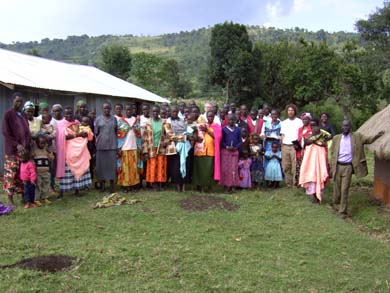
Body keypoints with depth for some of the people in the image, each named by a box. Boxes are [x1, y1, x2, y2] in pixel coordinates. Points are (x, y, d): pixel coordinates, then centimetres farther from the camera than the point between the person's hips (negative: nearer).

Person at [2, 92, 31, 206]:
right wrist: (17, 145, -15)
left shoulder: (23, 115, 15)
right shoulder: (8, 114, -4)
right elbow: (5, 132, -9)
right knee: (11, 174, -3)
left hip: (25, 149, 6)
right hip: (12, 150, -5)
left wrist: (28, 145, 4)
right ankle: (10, 198, 5)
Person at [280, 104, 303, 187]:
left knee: (295, 166, -7)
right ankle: (288, 183, 10)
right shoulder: (284, 122, 18)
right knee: (286, 166, 2)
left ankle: (295, 183, -3)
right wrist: (282, 146, 7)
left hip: (295, 146, -4)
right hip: (285, 146, 4)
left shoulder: (299, 121, 6)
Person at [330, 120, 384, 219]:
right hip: (337, 166, 2)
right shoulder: (336, 138, 6)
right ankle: (336, 206, 32)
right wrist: (331, 167, 7)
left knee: (344, 190, -4)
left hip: (348, 167, -2)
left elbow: (368, 139, -1)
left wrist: (377, 136, -23)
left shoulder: (357, 136, 3)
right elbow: (333, 153, 8)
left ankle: (343, 211, 4)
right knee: (337, 189, 11)